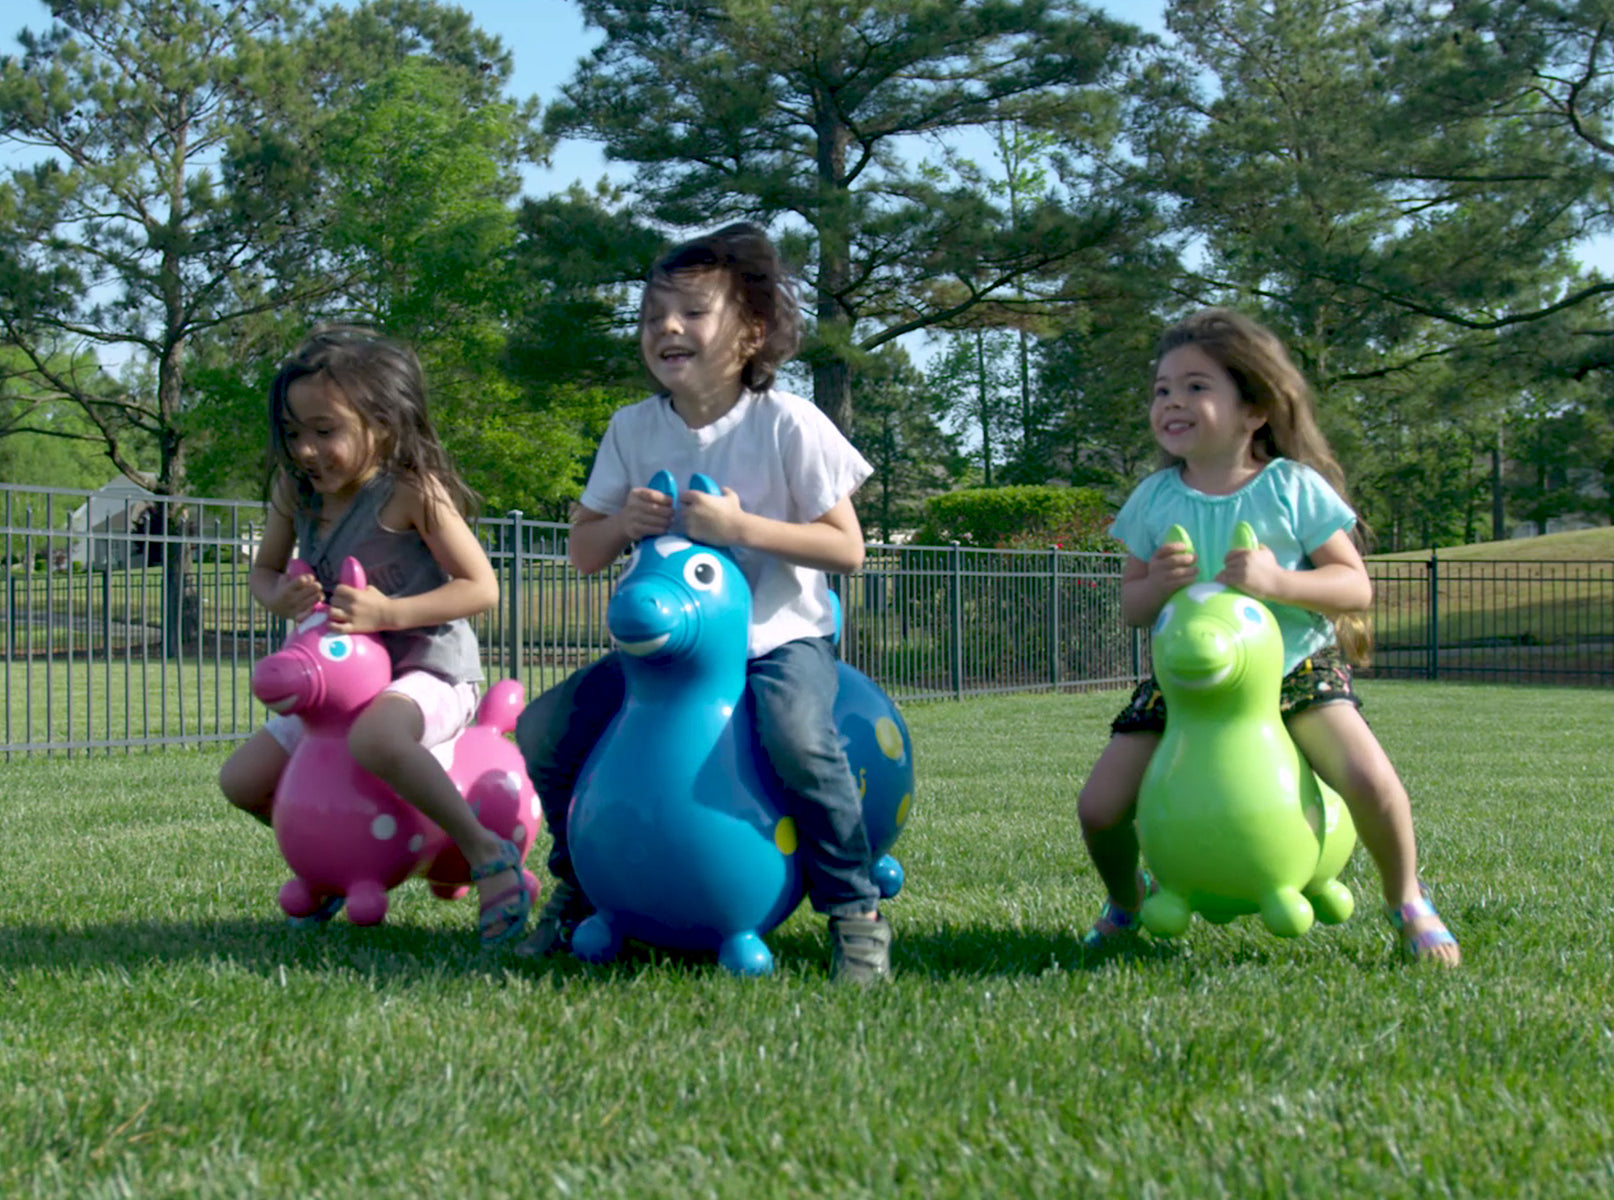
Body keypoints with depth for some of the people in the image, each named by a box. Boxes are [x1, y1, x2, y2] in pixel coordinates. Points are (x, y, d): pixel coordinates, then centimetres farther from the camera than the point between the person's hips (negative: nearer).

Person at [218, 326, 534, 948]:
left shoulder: (412, 491, -19)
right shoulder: (296, 489, 0)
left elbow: (480, 587, -18)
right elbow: (262, 572, 14)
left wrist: (389, 612, -29)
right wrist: (282, 597, -11)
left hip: (430, 669, -8)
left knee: (374, 739, -41)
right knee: (242, 780, 5)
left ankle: (486, 852, -26)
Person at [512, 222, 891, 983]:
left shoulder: (786, 424, -10)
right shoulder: (633, 429, 3)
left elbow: (846, 548, -11)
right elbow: (582, 553, 9)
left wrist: (743, 527, -22)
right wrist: (624, 522, -14)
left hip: (777, 635, -5)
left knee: (797, 734, -37)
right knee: (545, 728, -10)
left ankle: (855, 911, -17)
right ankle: (580, 884, 17)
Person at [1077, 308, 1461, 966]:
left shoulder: (1294, 489, -10)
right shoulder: (1154, 499, -3)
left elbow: (1356, 585, -11)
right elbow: (1130, 606, 2)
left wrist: (1277, 581, -28)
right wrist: (1158, 583, -21)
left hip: (1295, 669, -2)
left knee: (1370, 782, -25)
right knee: (1100, 807, -10)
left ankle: (1406, 902, 6)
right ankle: (1126, 899, 25)